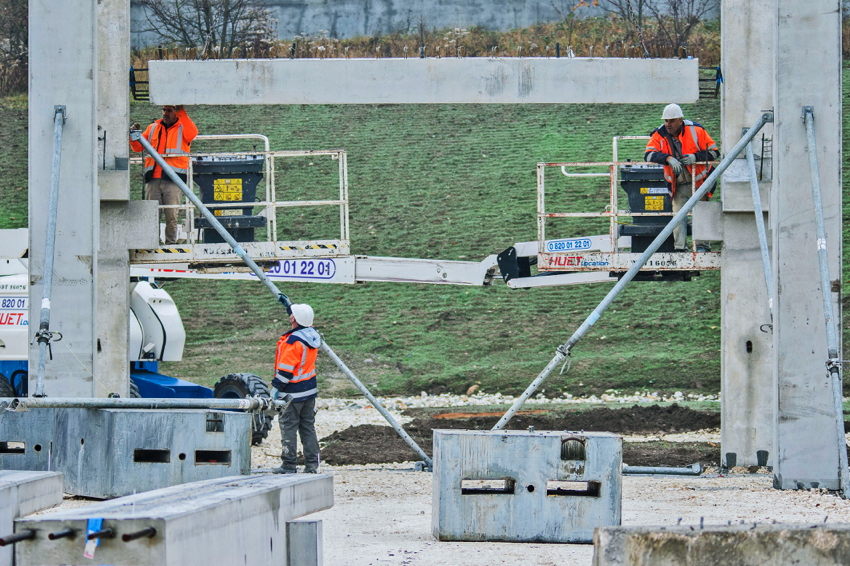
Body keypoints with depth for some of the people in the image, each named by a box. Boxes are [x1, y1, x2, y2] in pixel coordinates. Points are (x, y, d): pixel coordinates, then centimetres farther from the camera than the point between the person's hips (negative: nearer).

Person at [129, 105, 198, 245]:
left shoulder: (183, 128, 9)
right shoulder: (153, 128, 21)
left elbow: (192, 133, -16)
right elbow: (138, 147, 19)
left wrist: (181, 113, -23)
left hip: (173, 180, -3)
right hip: (153, 178, 3)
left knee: (171, 214, -5)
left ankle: (171, 242, 3)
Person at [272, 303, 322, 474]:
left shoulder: (293, 341, -23)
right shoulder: (312, 334, 2)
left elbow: (286, 370, -22)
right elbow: (302, 321, 27)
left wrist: (276, 387, -13)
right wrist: (289, 306, 33)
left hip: (293, 393, -8)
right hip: (310, 389, 8)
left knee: (288, 427, 0)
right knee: (308, 426, 12)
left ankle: (288, 465, 2)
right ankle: (311, 465, 13)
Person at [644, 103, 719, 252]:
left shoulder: (696, 131, -13)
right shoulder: (660, 135, -6)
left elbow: (714, 152, -9)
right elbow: (649, 154, -20)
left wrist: (695, 157, -26)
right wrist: (668, 158, -35)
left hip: (699, 182, -2)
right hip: (678, 185, 2)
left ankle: (702, 245, 7)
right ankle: (679, 248, -5)